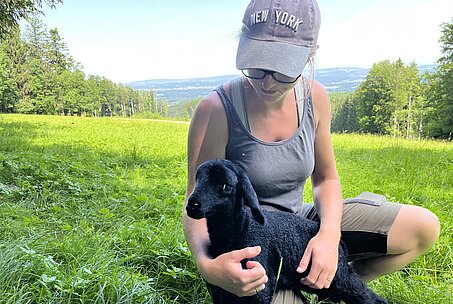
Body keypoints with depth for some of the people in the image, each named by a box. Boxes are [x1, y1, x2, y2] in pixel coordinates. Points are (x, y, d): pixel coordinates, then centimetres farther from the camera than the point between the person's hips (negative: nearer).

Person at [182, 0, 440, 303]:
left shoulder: (314, 97, -8)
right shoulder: (216, 109, -22)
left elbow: (325, 178, 3)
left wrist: (329, 233, -16)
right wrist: (207, 265, -37)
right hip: (248, 245, -4)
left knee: (424, 227, -1)